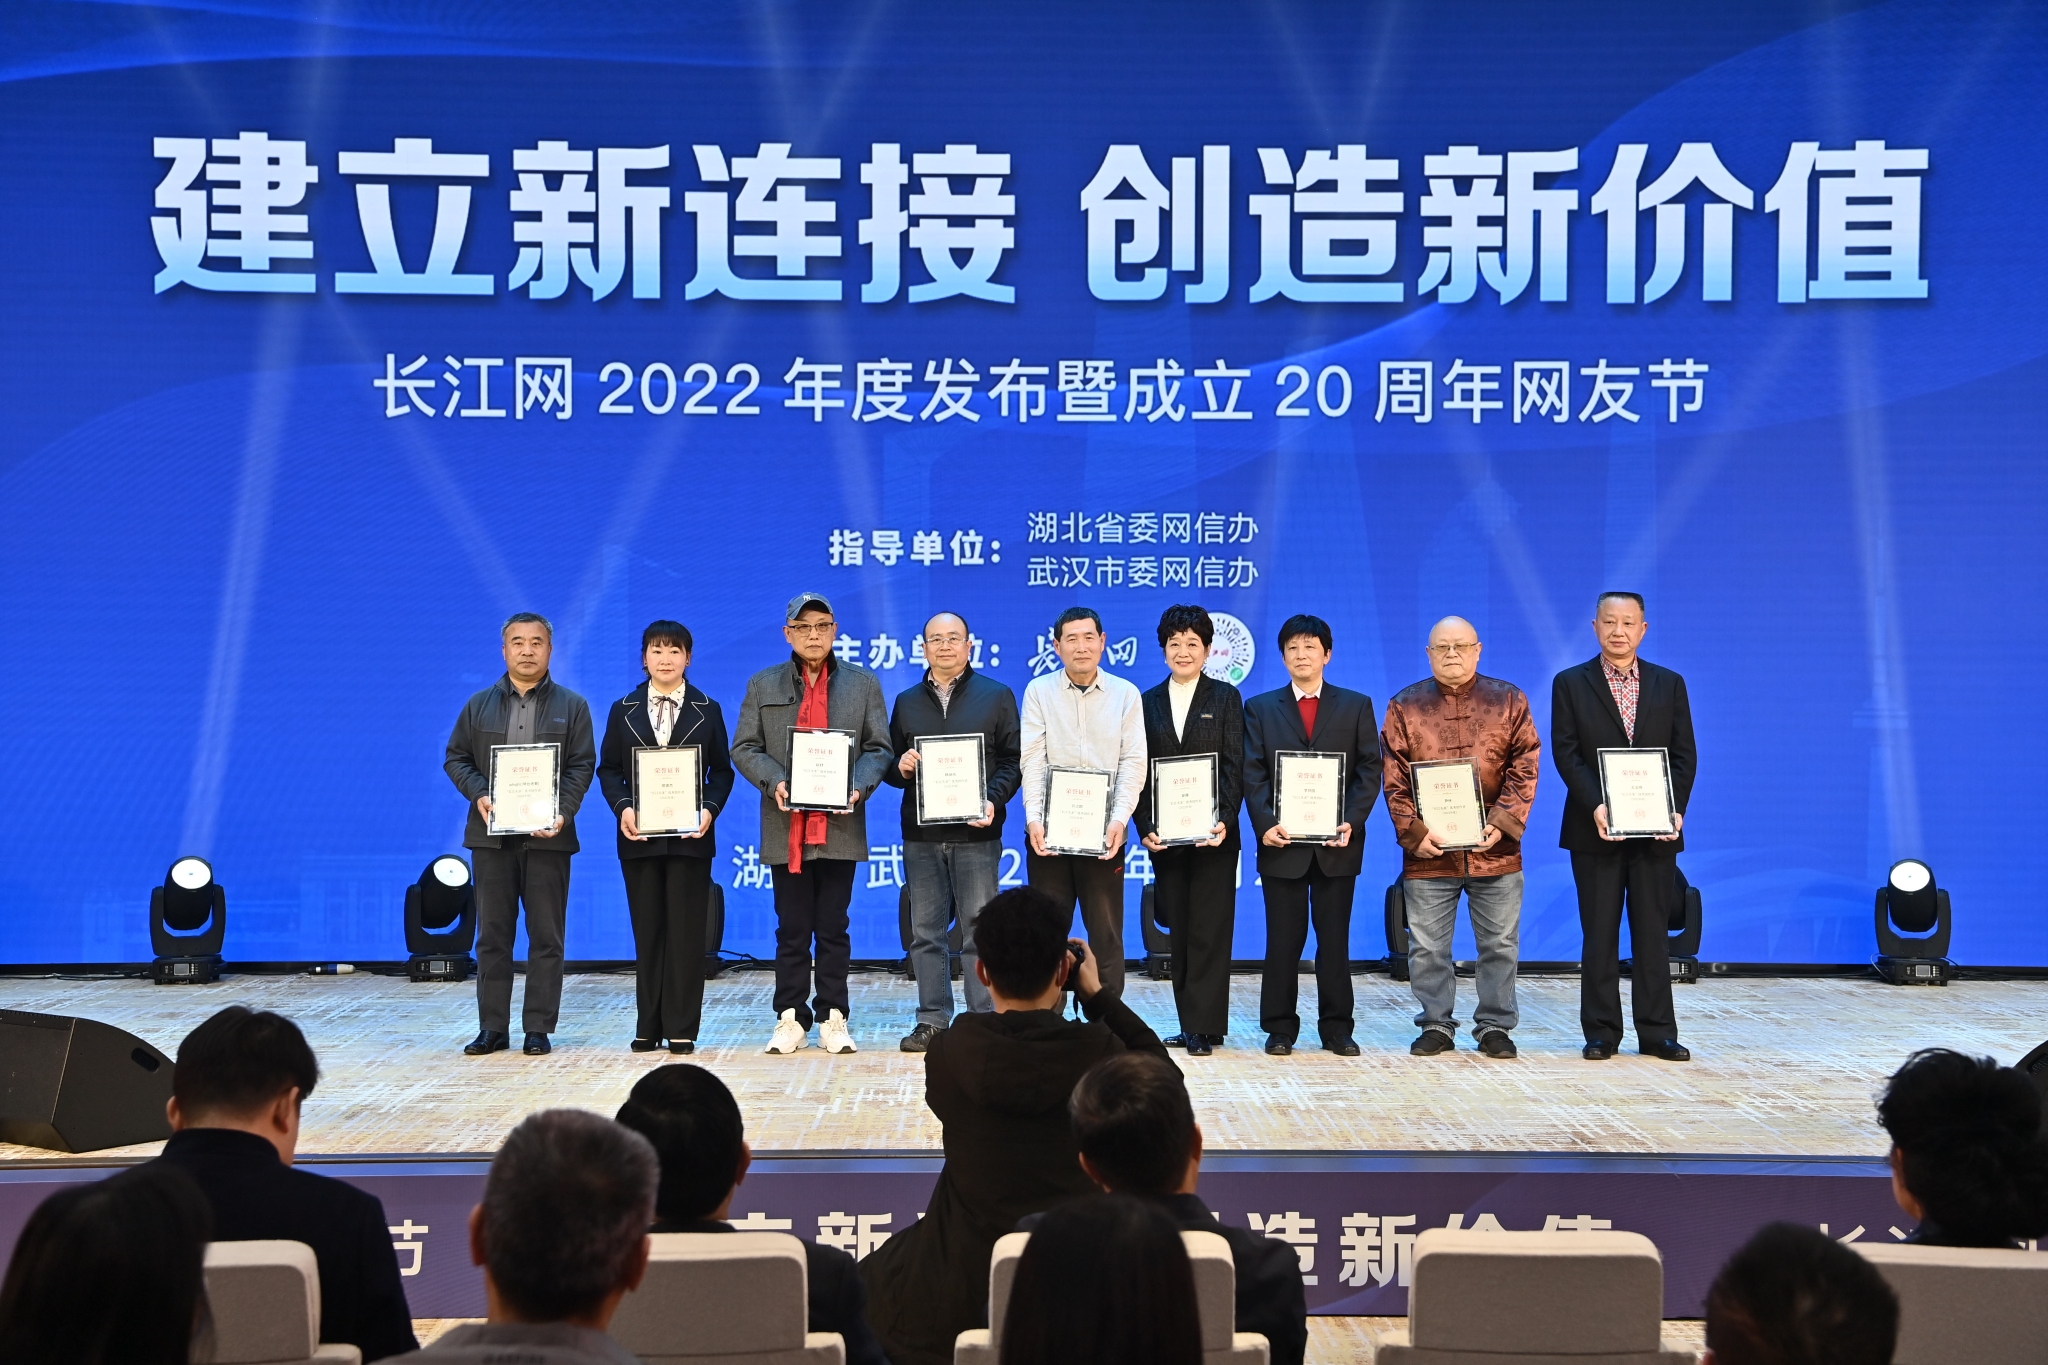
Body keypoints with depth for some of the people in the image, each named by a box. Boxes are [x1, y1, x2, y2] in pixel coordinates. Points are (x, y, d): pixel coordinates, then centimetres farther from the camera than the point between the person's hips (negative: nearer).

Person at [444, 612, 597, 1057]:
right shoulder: (478, 705, 12)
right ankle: (493, 1027, 10)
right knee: (492, 934, 4)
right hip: (492, 835, 2)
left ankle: (539, 1028, 6)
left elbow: (582, 765, 1)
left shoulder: (572, 707, 7)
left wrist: (564, 811, -14)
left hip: (547, 836, -1)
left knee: (546, 935, 1)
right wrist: (478, 794, -9)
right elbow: (456, 758, 10)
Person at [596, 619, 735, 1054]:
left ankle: (682, 1029, 4)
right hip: (640, 837, 1)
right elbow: (608, 769, 6)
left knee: (686, 932, -1)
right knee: (647, 932, 6)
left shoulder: (707, 711, 6)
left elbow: (722, 771, 5)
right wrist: (622, 807, -11)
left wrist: (710, 808, -13)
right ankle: (649, 1026, 12)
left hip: (690, 837, -1)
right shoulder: (624, 710, 8)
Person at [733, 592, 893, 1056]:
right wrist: (774, 782, -12)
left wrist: (859, 786, -13)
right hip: (787, 828, 0)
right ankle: (791, 1019, 11)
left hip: (840, 827, 0)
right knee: (792, 929, 4)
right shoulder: (763, 685, 10)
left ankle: (833, 1018, 11)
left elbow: (879, 748, 5)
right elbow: (744, 748, 5)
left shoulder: (863, 684, 9)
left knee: (833, 928, 4)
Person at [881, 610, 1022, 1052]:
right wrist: (899, 768, -8)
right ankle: (932, 1019, 13)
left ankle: (984, 1020, 3)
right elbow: (888, 764, 16)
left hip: (976, 834, -3)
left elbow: (1013, 759, 1)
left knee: (979, 930, -2)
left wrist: (993, 799, -14)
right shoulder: (906, 702, 15)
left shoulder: (996, 696, 6)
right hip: (921, 836, 3)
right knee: (925, 932, 6)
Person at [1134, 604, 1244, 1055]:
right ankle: (1191, 1026, 14)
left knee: (1209, 932, -4)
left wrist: (1224, 820, -15)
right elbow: (1139, 772, 6)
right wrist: (1146, 827, -6)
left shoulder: (1225, 698, 4)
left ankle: (1204, 1028, -1)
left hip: (1213, 834, -3)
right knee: (1179, 933, 7)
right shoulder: (1148, 703, 11)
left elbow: (1233, 767, -3)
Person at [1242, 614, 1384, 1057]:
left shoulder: (1356, 706, 9)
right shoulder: (1260, 708, 9)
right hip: (1282, 841, 0)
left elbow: (1369, 770, 3)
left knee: (1335, 938, 5)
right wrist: (1265, 824, -12)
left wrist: (1352, 821, -11)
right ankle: (1279, 1027, 10)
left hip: (1337, 842, 0)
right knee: (1283, 940, 3)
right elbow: (1253, 774, 2)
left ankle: (1337, 1028, 11)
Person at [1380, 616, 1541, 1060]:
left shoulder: (1508, 701, 7)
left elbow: (1525, 766, 1)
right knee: (1428, 948, 4)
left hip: (1495, 850, 0)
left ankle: (1495, 1026, 17)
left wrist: (1502, 823, -10)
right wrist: (1413, 832, -10)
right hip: (1428, 851, 0)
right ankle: (1435, 1027, 15)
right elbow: (1394, 777, 1)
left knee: (1499, 945, 6)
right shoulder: (1404, 706, 6)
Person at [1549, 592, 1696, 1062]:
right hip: (1596, 830, -1)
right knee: (1599, 935, 3)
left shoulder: (1669, 684, 9)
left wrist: (1676, 810, -9)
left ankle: (1657, 1032, 9)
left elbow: (1685, 755, 5)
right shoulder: (1571, 684, 3)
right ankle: (1601, 1032, 8)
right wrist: (1595, 806, -16)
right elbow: (1565, 753, -4)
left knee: (1653, 933, 4)